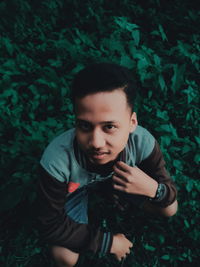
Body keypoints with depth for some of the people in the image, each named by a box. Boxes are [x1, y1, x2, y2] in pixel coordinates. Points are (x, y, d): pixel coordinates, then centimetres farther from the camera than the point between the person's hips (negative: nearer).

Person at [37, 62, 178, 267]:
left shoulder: (143, 142, -35)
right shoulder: (56, 159, -42)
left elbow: (169, 194, -18)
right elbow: (51, 226, -28)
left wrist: (153, 189, -43)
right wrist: (107, 242, -24)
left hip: (119, 180, 3)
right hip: (75, 189, -2)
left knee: (169, 210, -4)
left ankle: (116, 197, 24)